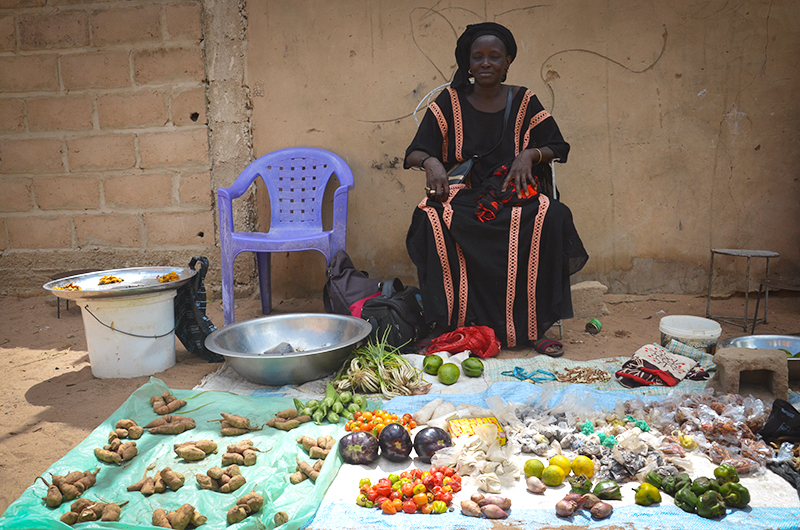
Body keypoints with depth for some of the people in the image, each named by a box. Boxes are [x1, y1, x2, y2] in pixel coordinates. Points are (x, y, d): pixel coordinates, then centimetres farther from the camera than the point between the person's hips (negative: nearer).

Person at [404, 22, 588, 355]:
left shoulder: (523, 102, 10)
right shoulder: (450, 102, 7)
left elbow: (558, 148, 12)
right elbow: (414, 153, 3)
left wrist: (530, 154, -9)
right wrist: (431, 162, -21)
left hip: (513, 194, 1)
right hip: (463, 195, 0)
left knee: (549, 218, -32)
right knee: (431, 219, -34)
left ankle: (532, 326, -22)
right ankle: (449, 325, -25)